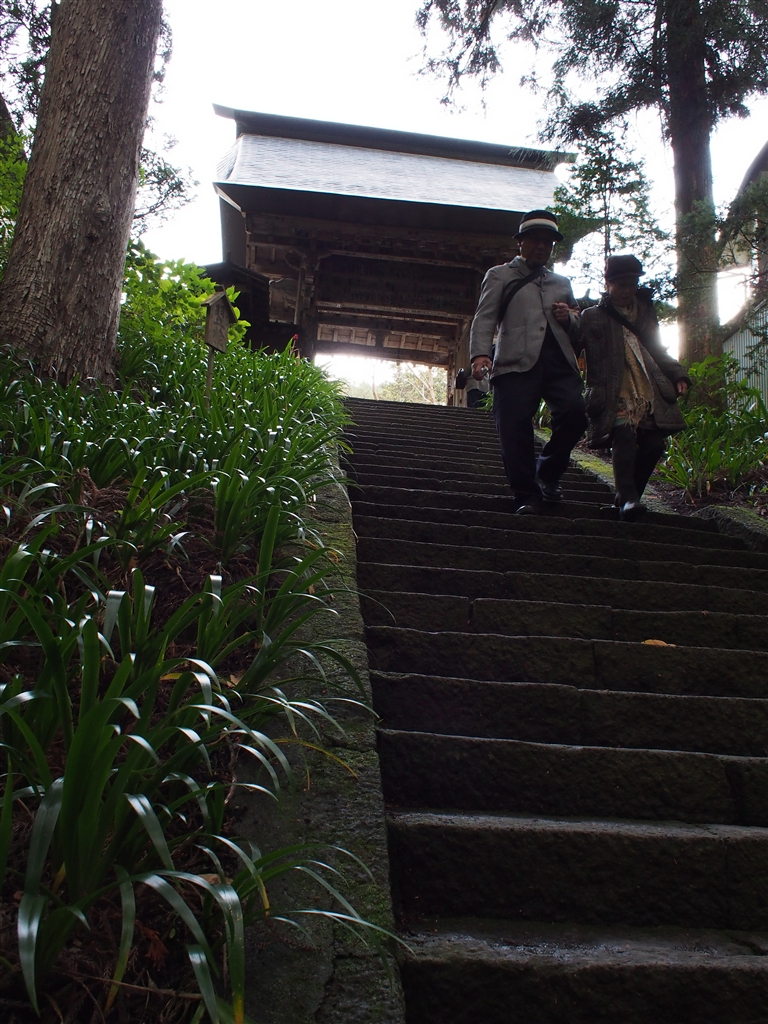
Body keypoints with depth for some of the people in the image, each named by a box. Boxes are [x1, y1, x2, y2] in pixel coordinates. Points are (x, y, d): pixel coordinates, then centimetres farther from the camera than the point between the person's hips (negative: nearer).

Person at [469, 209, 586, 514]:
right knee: (515, 427, -14)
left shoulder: (563, 283, 31)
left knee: (574, 413, -19)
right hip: (517, 362, -3)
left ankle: (547, 473, 4)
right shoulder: (500, 276, 19)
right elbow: (484, 318, 5)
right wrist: (479, 354, -14)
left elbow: (578, 331, 33)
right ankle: (526, 497, -5)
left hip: (559, 361, 3)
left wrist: (569, 318, 8)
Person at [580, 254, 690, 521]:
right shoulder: (592, 316, 13)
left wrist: (677, 375, 18)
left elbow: (658, 351, 31)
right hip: (616, 396, -5)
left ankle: (629, 496, 8)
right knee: (624, 436, -26)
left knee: (654, 443, -7)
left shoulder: (645, 313, 26)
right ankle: (627, 499, -31)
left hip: (649, 394, 5)